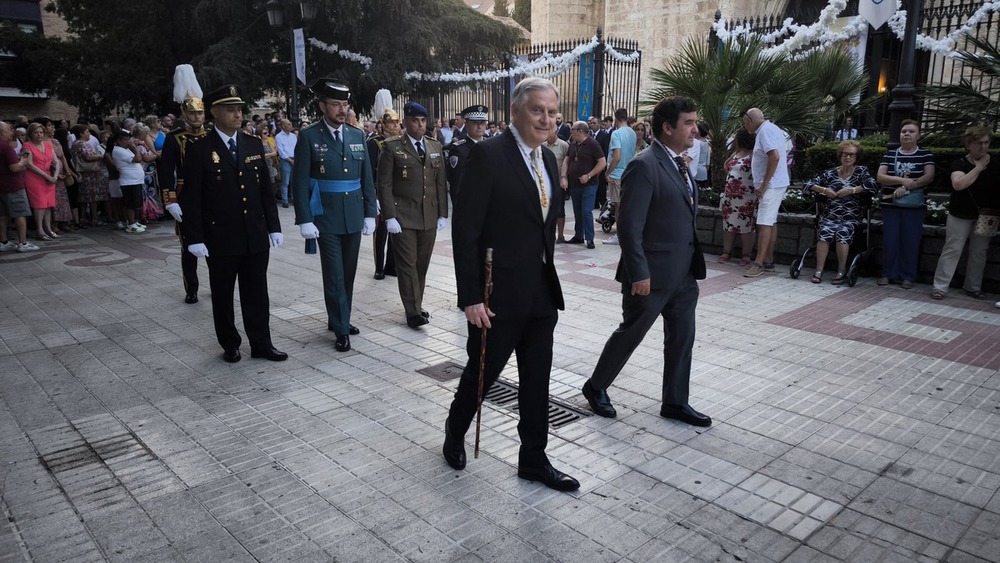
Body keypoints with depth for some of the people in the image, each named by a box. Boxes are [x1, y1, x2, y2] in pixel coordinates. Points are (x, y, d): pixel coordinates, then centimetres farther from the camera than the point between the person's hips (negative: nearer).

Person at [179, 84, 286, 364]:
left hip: (255, 235, 3)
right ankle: (230, 345, 25)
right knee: (223, 295, 10)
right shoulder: (199, 150, -6)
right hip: (220, 238, -3)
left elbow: (266, 189, 9)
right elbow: (191, 198, -7)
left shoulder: (254, 144, 6)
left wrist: (274, 226, 6)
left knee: (257, 293, 8)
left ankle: (261, 343, 19)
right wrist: (195, 238, -11)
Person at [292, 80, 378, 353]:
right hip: (326, 218, -4)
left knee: (348, 273, 13)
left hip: (354, 217, 4)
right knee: (334, 275, -1)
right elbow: (300, 182, -7)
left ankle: (339, 319, 29)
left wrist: (370, 214, 5)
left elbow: (367, 178, 9)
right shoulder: (309, 136, -5)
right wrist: (305, 220, -12)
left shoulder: (358, 135, 7)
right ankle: (341, 329, 9)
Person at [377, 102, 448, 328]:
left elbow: (441, 183, 12)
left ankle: (417, 306, 22)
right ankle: (413, 312, 1)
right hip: (403, 217, -4)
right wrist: (389, 216, -12)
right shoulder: (392, 148, -2)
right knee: (407, 264, -4)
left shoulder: (435, 147, 12)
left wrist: (442, 214, 6)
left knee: (422, 264, 10)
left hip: (429, 217, 4)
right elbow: (384, 184, -5)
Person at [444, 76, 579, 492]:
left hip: (541, 293, 7)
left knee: (537, 380, 13)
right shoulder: (488, 155, -14)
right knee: (481, 373, 12)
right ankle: (455, 431, 40)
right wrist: (471, 297, -18)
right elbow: (465, 231, -16)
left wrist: (549, 277, 13)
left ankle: (534, 459, 28)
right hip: (499, 294, -6)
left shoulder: (548, 160, 10)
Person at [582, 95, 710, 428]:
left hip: (683, 272, 8)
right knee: (630, 334, 7)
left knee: (682, 337, 13)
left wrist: (693, 263, 14)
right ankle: (596, 387, 27)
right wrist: (639, 273, -21)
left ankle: (675, 402, 27)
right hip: (653, 273, -8)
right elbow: (629, 227, -21)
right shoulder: (644, 166, -17)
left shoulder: (679, 164, 11)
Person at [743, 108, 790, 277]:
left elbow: (775, 156, -26)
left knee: (764, 223, -12)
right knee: (771, 222, 12)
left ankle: (759, 263, -14)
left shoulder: (765, 130, -14)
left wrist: (764, 185, -23)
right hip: (775, 184, 11)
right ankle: (768, 260, 17)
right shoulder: (771, 128, 18)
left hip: (771, 185, -11)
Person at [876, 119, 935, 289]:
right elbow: (880, 177, -4)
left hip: (914, 206, -1)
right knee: (890, 240, 0)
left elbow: (929, 177, -8)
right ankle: (888, 274, 11)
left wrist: (906, 188, -18)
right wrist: (902, 181, -18)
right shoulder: (889, 155, 6)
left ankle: (907, 276, 8)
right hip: (891, 205, 1)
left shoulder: (925, 154, 3)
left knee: (910, 241, 0)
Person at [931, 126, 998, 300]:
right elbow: (958, 184, -24)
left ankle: (973, 287, 20)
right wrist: (979, 167, -18)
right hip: (960, 216, -4)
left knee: (979, 253, 9)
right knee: (952, 250, -5)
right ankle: (940, 286, -3)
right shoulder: (960, 164, -6)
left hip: (985, 217, 4)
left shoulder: (995, 165, 4)